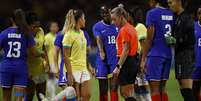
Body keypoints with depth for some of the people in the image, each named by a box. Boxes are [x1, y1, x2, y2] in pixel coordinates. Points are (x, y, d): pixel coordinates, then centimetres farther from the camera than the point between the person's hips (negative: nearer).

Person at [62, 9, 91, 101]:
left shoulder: (81, 33, 12)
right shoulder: (69, 35, -13)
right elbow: (66, 56, -15)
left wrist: (88, 67, 18)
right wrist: (69, 74, -20)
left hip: (83, 68, 8)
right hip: (73, 69, -8)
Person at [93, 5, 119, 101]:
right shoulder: (97, 26, 1)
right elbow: (99, 39, -16)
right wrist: (101, 51, -34)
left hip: (115, 60, 1)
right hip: (102, 61, -1)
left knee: (114, 88, -5)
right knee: (103, 90, 4)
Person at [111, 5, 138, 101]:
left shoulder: (124, 30, -13)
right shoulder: (131, 28, 16)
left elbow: (125, 50, -19)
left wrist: (118, 67, -22)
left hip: (126, 63, -10)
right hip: (133, 62, 10)